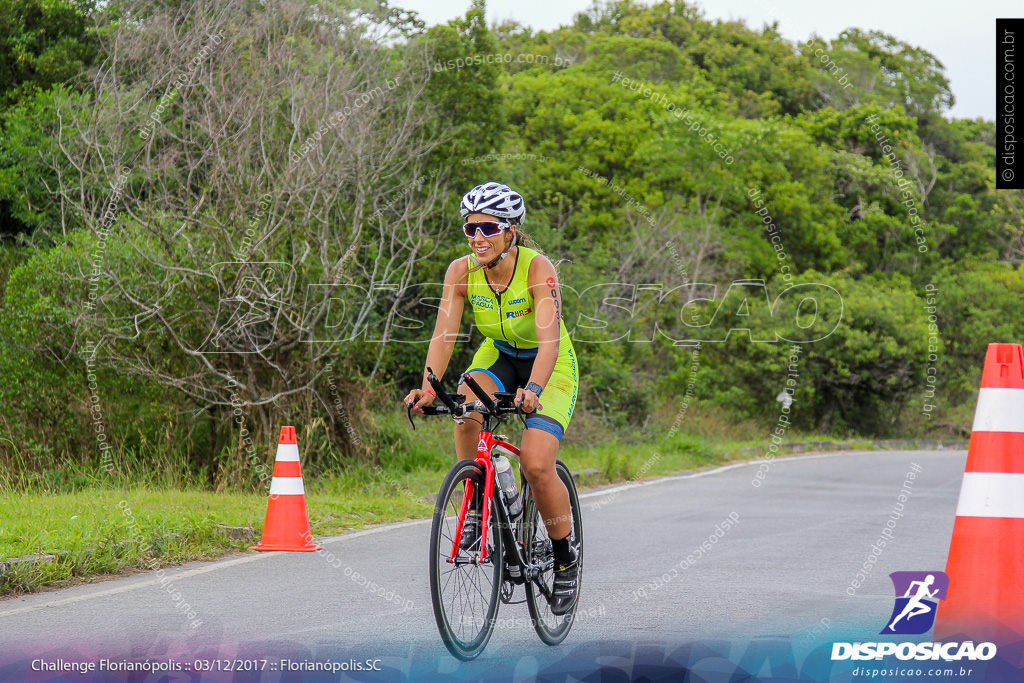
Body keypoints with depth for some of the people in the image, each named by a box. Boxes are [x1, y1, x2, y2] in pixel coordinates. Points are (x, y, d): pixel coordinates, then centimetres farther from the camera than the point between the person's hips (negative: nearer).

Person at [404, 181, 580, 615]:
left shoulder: (537, 269, -28)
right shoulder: (462, 271, -17)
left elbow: (549, 336, -39)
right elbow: (444, 333, -25)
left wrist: (533, 389, -56)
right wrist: (428, 388, -41)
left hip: (551, 366, -4)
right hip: (498, 355, 4)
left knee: (536, 464, -20)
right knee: (468, 405, -31)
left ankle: (566, 558, 2)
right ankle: (477, 505, -12)